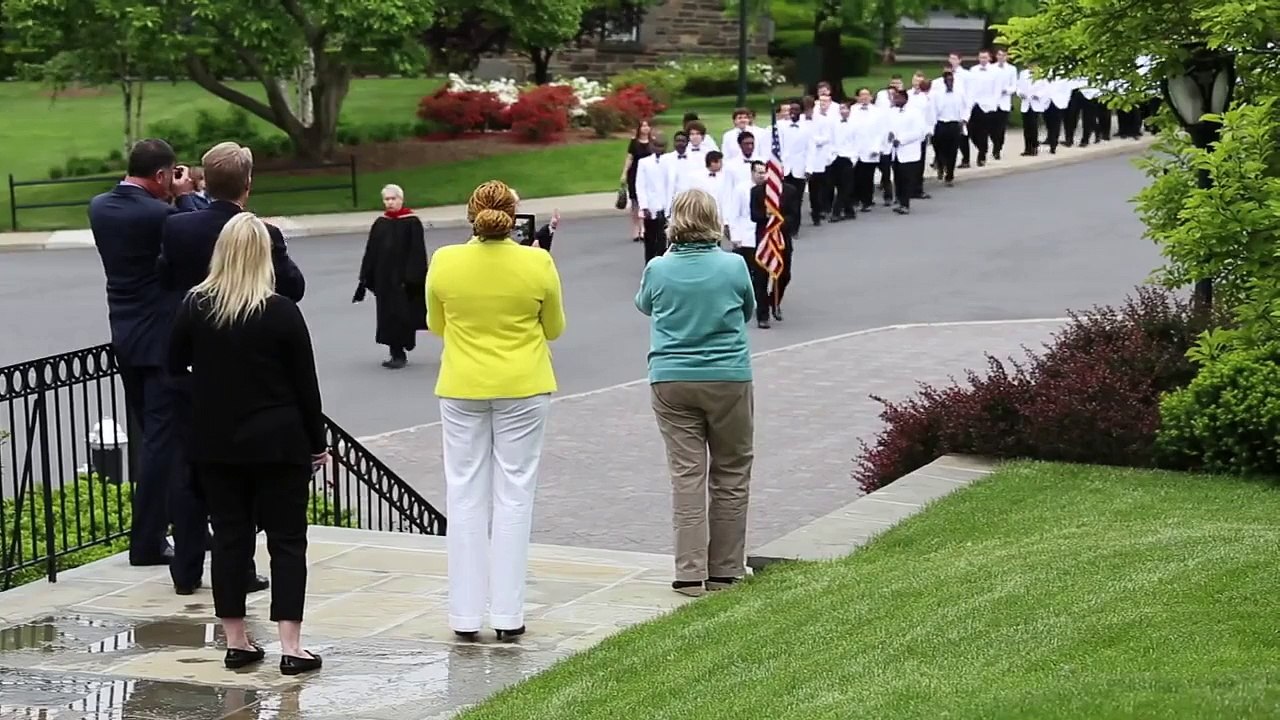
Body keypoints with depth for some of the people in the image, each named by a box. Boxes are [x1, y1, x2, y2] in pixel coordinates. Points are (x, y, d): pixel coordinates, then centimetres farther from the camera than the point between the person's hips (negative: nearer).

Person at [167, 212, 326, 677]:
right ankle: (290, 647, -1)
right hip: (278, 442, -3)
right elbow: (305, 383, -6)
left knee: (229, 536, 11)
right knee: (287, 539, 3)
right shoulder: (281, 312, -11)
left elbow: (175, 366, 8)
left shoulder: (194, 307, -3)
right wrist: (317, 443, 4)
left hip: (216, 442, 3)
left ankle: (235, 642, 14)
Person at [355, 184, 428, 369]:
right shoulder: (380, 224, 8)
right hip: (384, 278, 5)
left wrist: (411, 278, -16)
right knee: (387, 314, 7)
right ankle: (396, 353, 14)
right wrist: (366, 278, 7)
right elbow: (371, 252, 10)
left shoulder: (411, 222, -7)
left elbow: (416, 252, -10)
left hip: (403, 277, -5)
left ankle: (400, 353, 3)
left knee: (401, 314, -4)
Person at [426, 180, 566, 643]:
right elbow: (554, 328, 4)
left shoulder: (444, 263, -6)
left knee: (466, 498, 8)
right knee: (514, 496, 6)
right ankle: (507, 616, 6)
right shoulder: (537, 264, -9)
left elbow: (437, 326, 8)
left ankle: (466, 616, 9)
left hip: (462, 391, 1)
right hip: (522, 390, -1)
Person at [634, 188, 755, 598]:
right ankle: (724, 570, 14)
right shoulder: (734, 267, -7)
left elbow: (643, 305, 16)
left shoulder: (658, 269, -5)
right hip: (728, 380, -1)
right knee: (730, 476, 10)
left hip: (672, 382, 1)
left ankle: (691, 572, -3)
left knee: (686, 475, 2)